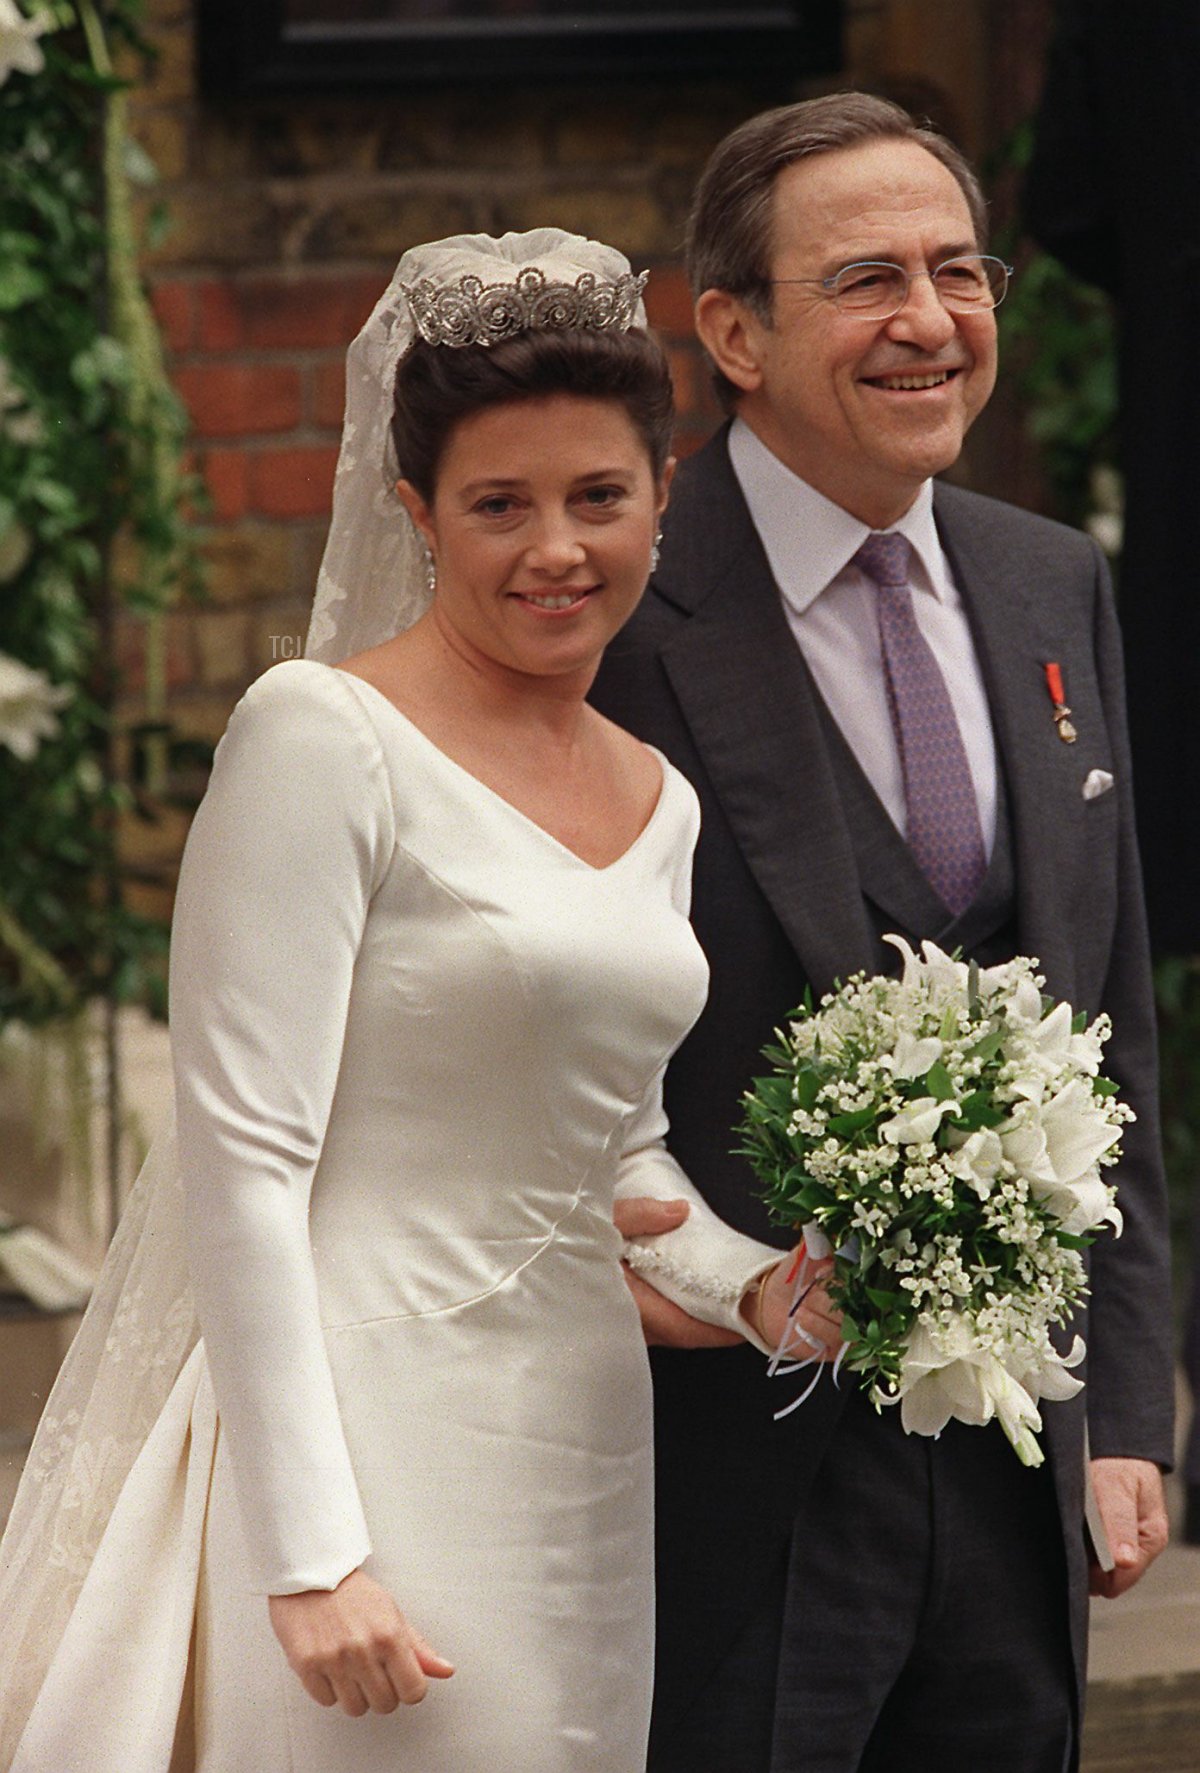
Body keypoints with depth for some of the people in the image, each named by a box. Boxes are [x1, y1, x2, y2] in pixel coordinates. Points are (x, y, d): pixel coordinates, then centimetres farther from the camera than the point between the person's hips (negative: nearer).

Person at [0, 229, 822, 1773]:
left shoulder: (656, 805, 13)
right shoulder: (322, 737, -10)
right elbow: (243, 1156, -14)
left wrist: (755, 1286, 2)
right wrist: (309, 1555, -19)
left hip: (588, 1458, 7)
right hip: (375, 1445, -7)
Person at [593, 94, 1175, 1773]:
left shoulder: (1055, 591, 10)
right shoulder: (619, 618, -11)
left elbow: (1110, 1030, 13)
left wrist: (1127, 1409, 10)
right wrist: (599, 1231, -23)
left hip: (1018, 1466, 6)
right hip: (732, 1471, -6)